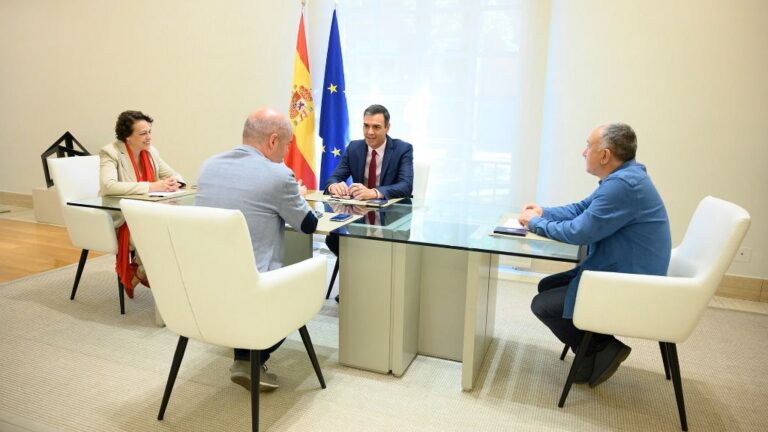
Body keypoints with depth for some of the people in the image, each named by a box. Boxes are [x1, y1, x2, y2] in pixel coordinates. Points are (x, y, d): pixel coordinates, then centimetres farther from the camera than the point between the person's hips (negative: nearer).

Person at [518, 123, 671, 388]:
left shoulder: (623, 184, -28)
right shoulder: (621, 177, 6)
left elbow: (579, 232, -26)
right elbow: (581, 208, 17)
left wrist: (537, 224, -10)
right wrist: (543, 212, 4)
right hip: (616, 272, 11)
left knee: (543, 305, -7)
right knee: (547, 287, 15)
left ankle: (602, 351, 7)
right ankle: (598, 346, 18)